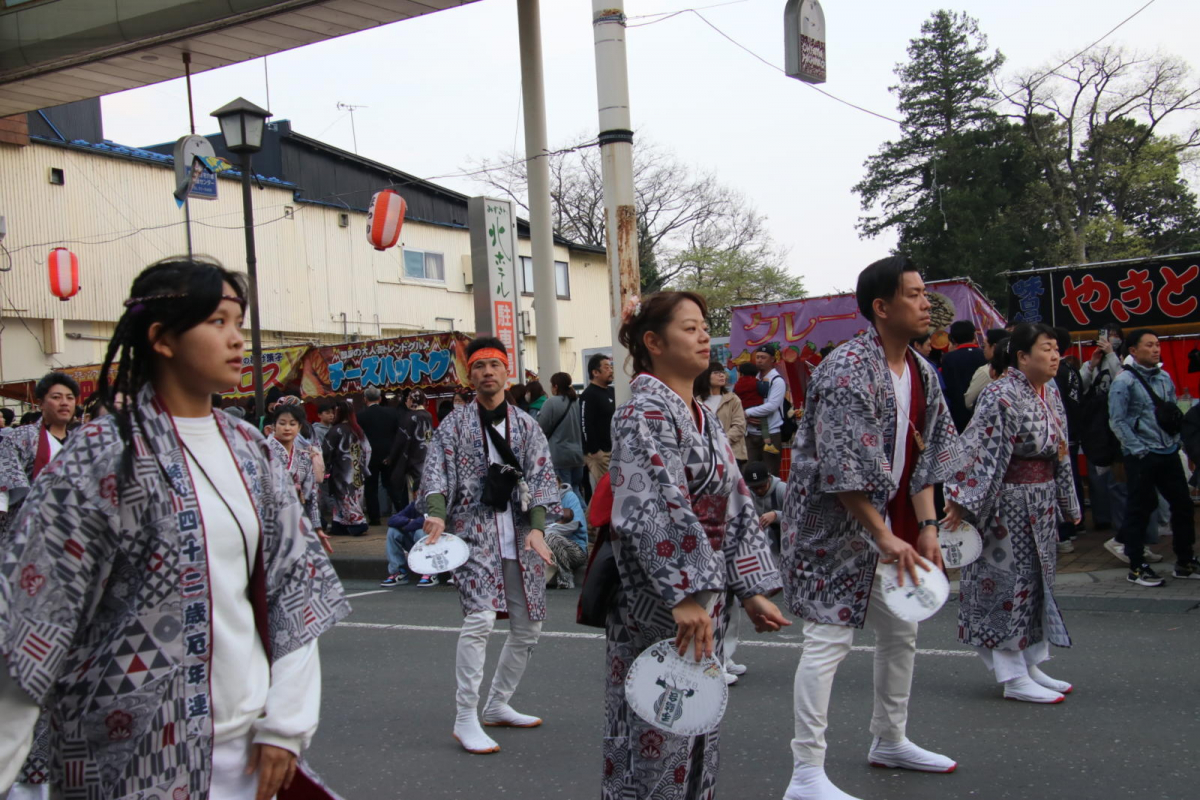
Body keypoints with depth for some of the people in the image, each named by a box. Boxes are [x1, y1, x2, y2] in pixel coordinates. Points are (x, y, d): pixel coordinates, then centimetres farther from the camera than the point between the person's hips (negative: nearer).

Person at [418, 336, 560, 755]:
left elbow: (542, 479, 4)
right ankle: (465, 718, -10)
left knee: (527, 627, 9)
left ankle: (497, 705, 28)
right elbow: (436, 473, -5)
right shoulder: (455, 424, 3)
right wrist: (437, 515, -23)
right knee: (480, 618, -21)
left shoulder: (527, 425, 10)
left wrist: (536, 528, -10)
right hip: (474, 534, -4)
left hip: (519, 539, 4)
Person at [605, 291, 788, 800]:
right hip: (657, 605, -9)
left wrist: (753, 589, 8)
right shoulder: (645, 413, -13)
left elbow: (736, 508, 13)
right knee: (656, 741, 2)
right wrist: (684, 596, -31)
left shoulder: (704, 419, 13)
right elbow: (658, 510, -25)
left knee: (698, 737, 17)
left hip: (706, 603, 9)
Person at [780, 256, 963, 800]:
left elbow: (924, 457, 9)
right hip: (835, 527, -9)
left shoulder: (922, 374, 7)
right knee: (829, 638, -9)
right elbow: (844, 470, -25)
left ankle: (889, 741, 38)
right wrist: (884, 536, -23)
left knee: (901, 632, 18)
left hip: (890, 529, 9)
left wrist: (926, 526, 0)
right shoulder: (847, 369, -21)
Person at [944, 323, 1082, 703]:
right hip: (1008, 504, -9)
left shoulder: (1051, 392, 9)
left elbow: (1060, 450, 18)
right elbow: (981, 451, -24)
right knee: (1011, 580, -2)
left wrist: (1067, 501, 21)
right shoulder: (1001, 397, -18)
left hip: (1042, 504, 9)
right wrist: (962, 500, -29)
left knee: (1037, 581, 15)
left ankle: (1030, 665, 27)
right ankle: (1014, 677, 6)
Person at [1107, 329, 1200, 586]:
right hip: (1141, 457, -6)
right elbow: (1118, 421, -12)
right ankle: (1136, 568, 11)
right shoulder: (1124, 381, -9)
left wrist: (1179, 440, 5)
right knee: (1140, 509, 1)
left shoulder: (1164, 377, 10)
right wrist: (1139, 450, -14)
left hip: (1169, 454, 6)